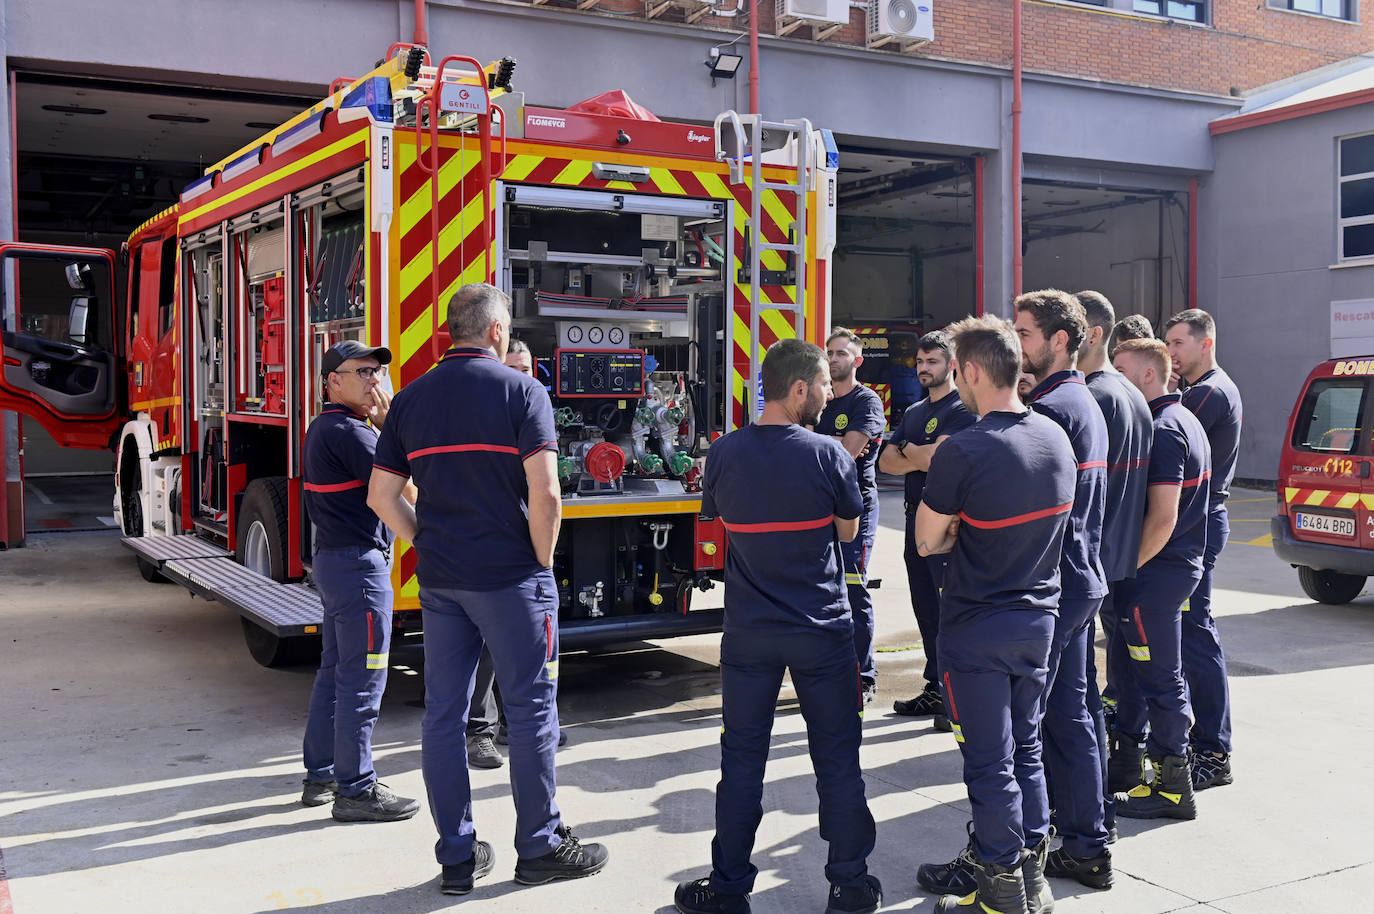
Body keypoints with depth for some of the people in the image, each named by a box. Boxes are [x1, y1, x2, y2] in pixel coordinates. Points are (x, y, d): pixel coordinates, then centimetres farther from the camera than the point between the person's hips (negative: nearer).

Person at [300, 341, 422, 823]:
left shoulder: (323, 428, 16)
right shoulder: (346, 431, -17)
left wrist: (380, 423, 7)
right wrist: (387, 421, -10)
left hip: (333, 561, 11)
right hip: (360, 564, -11)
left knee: (334, 671, 17)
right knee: (362, 680, -5)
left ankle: (322, 775, 26)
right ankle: (356, 791, 1)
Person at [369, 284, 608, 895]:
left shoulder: (411, 399, 7)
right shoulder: (520, 391, -8)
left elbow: (382, 497, 7)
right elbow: (544, 493, -17)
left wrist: (429, 544, 14)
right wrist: (542, 562, -4)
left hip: (439, 580, 5)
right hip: (510, 577, -5)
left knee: (443, 714, 9)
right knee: (530, 709, 6)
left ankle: (457, 857, 17)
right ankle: (539, 848, 15)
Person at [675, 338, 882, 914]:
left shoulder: (723, 454, -5)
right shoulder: (827, 454, -14)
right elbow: (848, 530, 0)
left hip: (749, 633, 2)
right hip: (822, 630, -2)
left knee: (742, 758, 10)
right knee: (837, 757, 10)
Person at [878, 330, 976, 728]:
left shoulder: (963, 409, -8)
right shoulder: (913, 412, 18)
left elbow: (936, 456, -21)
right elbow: (886, 460, 7)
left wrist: (908, 450, -4)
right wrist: (919, 458, -10)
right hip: (916, 516, 8)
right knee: (926, 610, 12)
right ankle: (935, 690, 20)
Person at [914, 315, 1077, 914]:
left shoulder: (961, 453, -22)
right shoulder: (1056, 438, 1)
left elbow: (926, 542, -12)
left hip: (977, 629, -7)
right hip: (1038, 617, 7)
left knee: (989, 762, 4)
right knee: (1025, 747, 19)